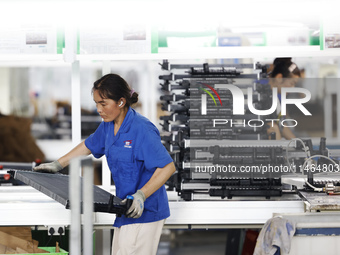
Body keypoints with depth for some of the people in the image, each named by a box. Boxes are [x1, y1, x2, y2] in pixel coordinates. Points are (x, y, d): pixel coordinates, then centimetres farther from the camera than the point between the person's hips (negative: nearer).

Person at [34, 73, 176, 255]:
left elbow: (168, 167, -23)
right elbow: (89, 146, 26)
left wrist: (141, 196, -30)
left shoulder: (142, 130, -21)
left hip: (144, 212, -9)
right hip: (126, 210, 9)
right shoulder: (108, 126, 7)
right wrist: (57, 165, 26)